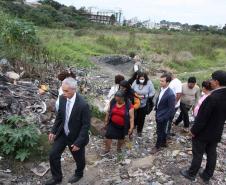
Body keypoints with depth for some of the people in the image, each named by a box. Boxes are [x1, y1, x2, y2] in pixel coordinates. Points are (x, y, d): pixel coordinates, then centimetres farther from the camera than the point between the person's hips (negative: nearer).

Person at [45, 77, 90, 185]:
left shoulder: (83, 105, -30)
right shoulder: (62, 98, -11)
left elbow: (86, 125, -22)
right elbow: (59, 116, 4)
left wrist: (78, 142, -22)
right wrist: (53, 131, 2)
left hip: (76, 136, -5)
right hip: (62, 134, 5)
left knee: (79, 158, 18)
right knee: (53, 155, 8)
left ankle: (78, 174, 50)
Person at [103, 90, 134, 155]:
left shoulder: (129, 105, -21)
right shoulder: (112, 102, -11)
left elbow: (131, 117, -16)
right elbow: (108, 112, 2)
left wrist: (131, 128, -17)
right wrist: (106, 121, 9)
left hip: (123, 126, -2)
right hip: (112, 124, 2)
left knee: (121, 138, 18)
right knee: (108, 136, 3)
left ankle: (119, 148, 44)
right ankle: (107, 149, 24)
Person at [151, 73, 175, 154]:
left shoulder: (170, 94, -28)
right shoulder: (162, 89, -5)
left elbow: (171, 109, -22)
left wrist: (163, 118, -19)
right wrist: (156, 113, 10)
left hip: (163, 117, -7)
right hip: (158, 115, 7)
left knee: (160, 132, 11)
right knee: (163, 130, 24)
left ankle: (157, 146, 31)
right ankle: (163, 143, 44)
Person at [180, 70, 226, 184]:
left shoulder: (212, 98, -31)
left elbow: (202, 118, -25)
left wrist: (194, 130, -13)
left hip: (203, 133, -7)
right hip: (216, 133, 7)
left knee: (198, 154, 11)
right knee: (211, 154, 19)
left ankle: (191, 174, 29)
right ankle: (207, 176, 36)